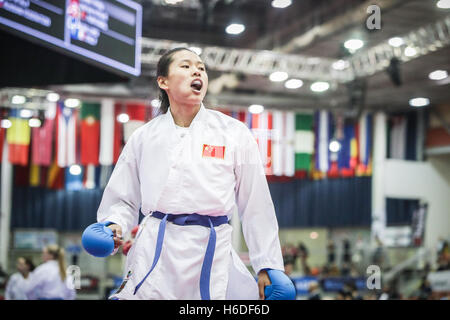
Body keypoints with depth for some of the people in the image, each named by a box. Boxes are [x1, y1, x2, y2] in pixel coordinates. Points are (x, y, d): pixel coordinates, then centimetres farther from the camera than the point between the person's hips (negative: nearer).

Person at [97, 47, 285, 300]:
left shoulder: (235, 133, 3)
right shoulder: (144, 137, 8)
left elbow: (256, 205, 5)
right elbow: (122, 200, 16)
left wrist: (267, 265, 4)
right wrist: (114, 226, -5)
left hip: (213, 255, 0)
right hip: (155, 253, 1)